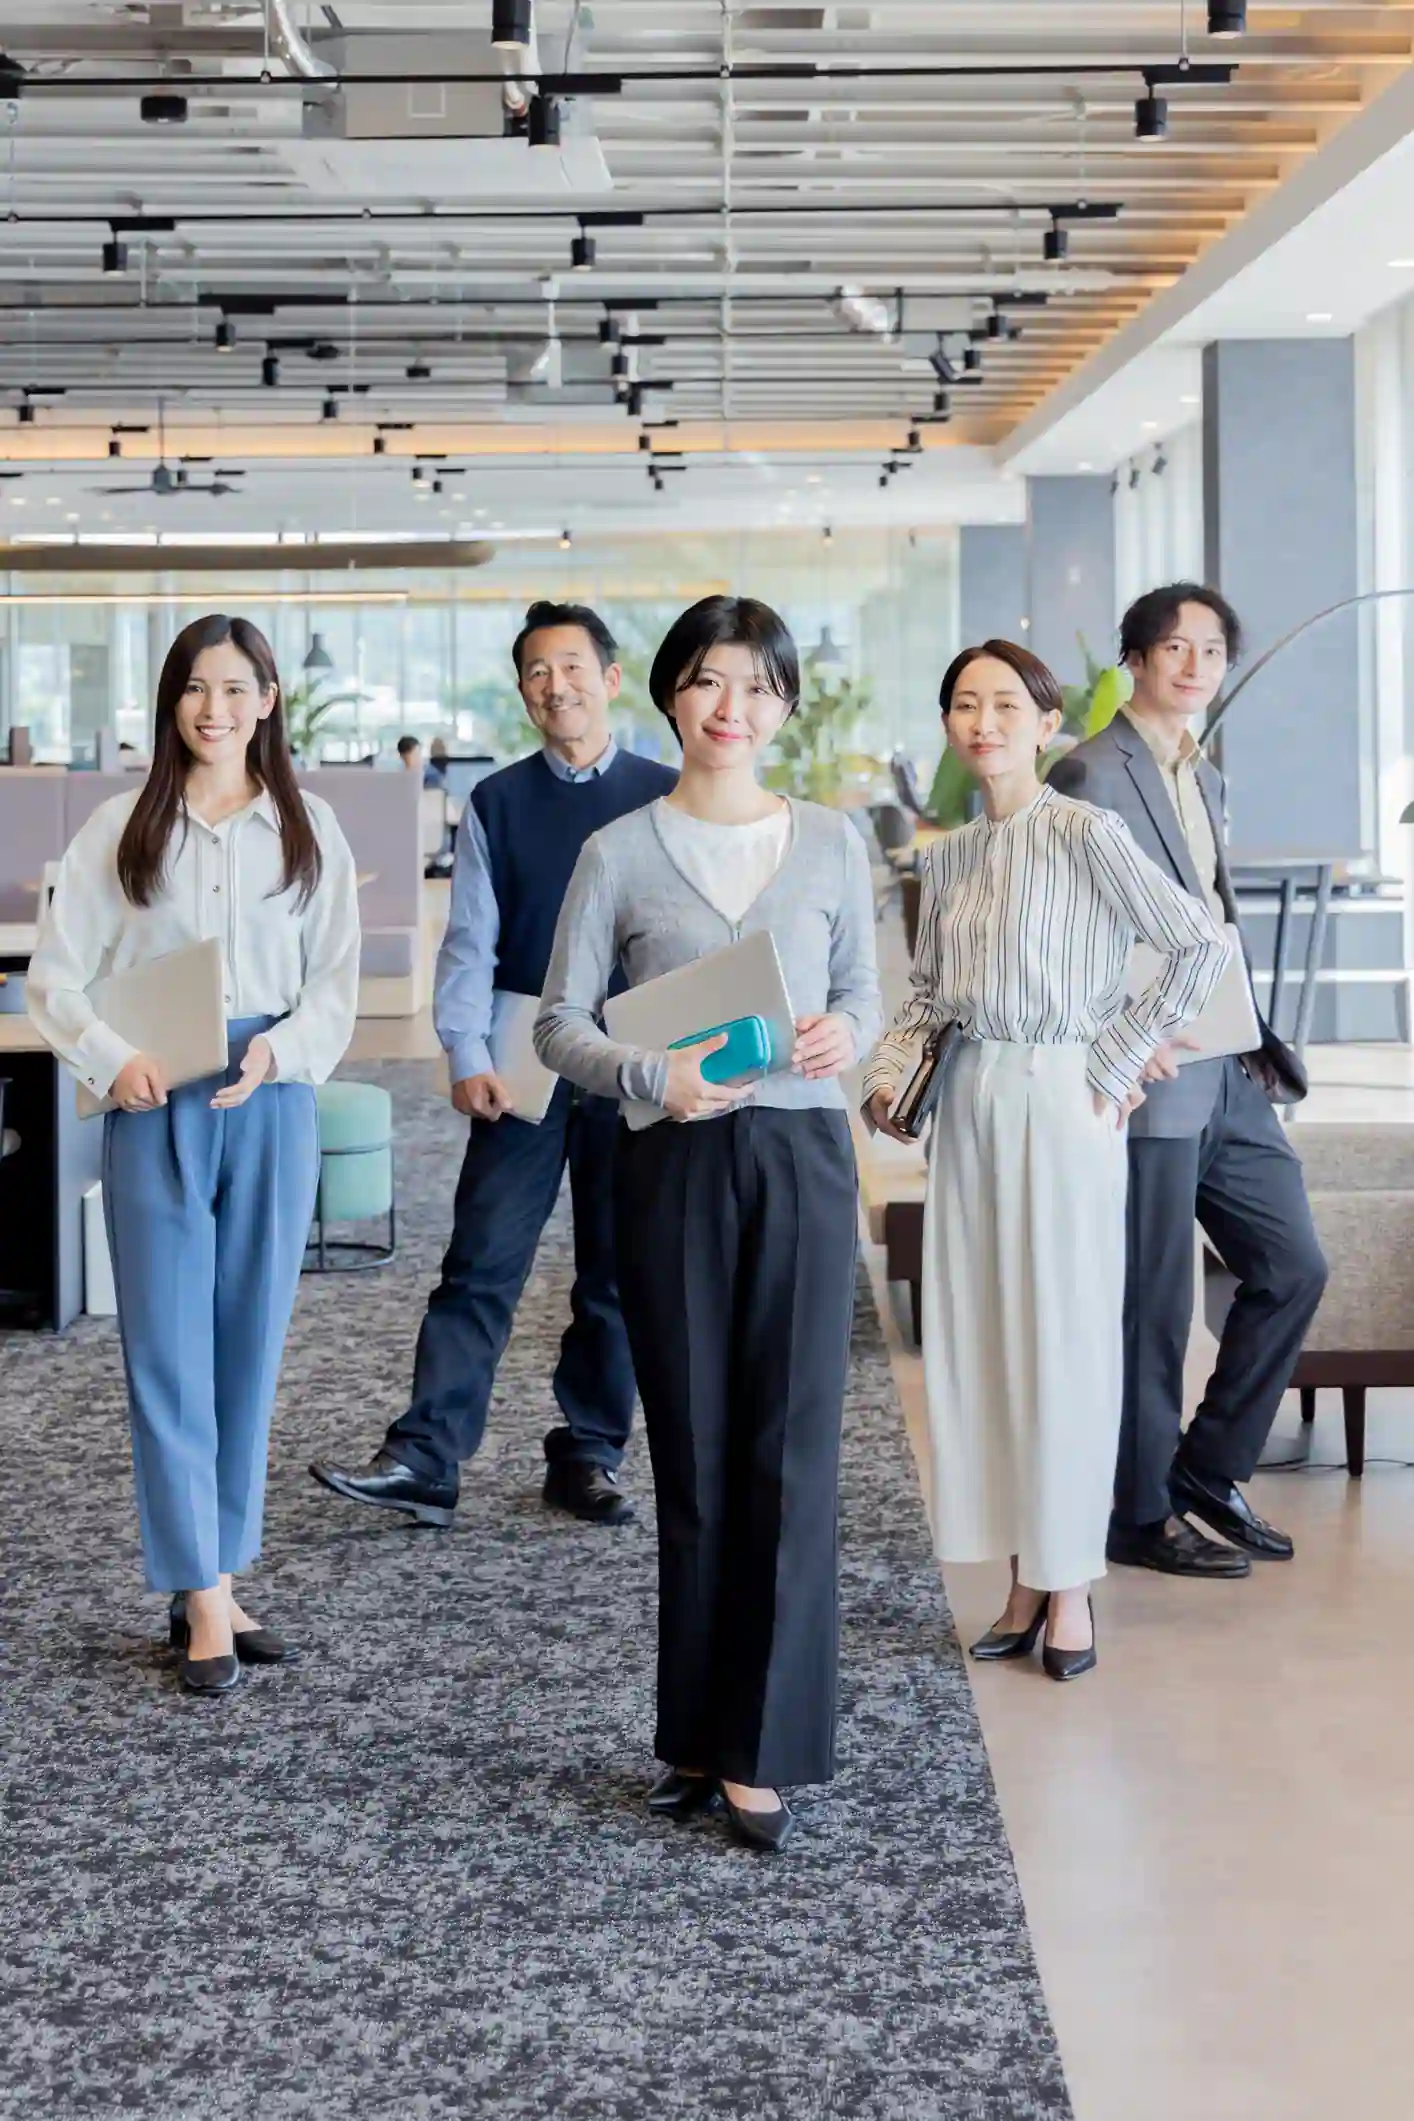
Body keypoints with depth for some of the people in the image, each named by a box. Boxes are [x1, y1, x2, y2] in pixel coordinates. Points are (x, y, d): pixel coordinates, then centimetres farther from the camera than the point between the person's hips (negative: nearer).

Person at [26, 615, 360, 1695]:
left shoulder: (308, 829, 8)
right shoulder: (121, 828, 4)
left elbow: (338, 982, 6)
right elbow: (55, 972, 3)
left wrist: (279, 1050, -12)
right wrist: (113, 1059, -13)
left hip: (271, 1107, 2)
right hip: (156, 1109, -1)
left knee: (250, 1351, 6)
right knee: (169, 1354, -4)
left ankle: (213, 1580, 17)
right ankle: (205, 1598, 0)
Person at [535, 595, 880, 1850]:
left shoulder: (832, 844, 6)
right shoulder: (620, 855, 2)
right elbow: (561, 1026, 2)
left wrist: (846, 1033, -8)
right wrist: (651, 1076, -17)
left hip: (804, 1158, 1)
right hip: (676, 1168, 0)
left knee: (790, 1453, -3)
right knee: (694, 1458, 6)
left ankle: (763, 1752, 3)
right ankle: (700, 1734, 18)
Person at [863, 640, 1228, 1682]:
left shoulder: (1086, 835, -9)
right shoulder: (949, 855, 10)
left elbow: (1202, 947, -12)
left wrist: (1116, 1063, -9)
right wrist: (892, 1070, 0)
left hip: (1060, 1106, -6)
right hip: (969, 1108, 6)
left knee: (1063, 1341, 0)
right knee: (977, 1341, 7)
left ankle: (1070, 1587, 12)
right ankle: (1021, 1582, 18)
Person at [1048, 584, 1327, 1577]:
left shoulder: (1206, 779, 17)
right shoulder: (1091, 774, -9)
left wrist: (1258, 1037, 13)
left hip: (1229, 1075, 9)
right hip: (1153, 1079, -8)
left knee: (1295, 1267, 10)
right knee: (1154, 1303, 0)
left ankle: (1210, 1469, 22)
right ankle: (1142, 1514, 14)